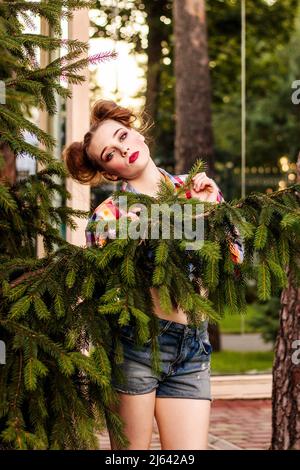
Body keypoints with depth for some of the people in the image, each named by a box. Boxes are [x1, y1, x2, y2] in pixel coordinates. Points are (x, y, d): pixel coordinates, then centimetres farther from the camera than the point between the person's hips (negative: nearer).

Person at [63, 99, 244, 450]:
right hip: (136, 343, -3)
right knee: (130, 452, 1)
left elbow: (236, 258, 7)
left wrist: (210, 209, -4)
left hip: (192, 351, 3)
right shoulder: (110, 213, -2)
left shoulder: (197, 188, 9)